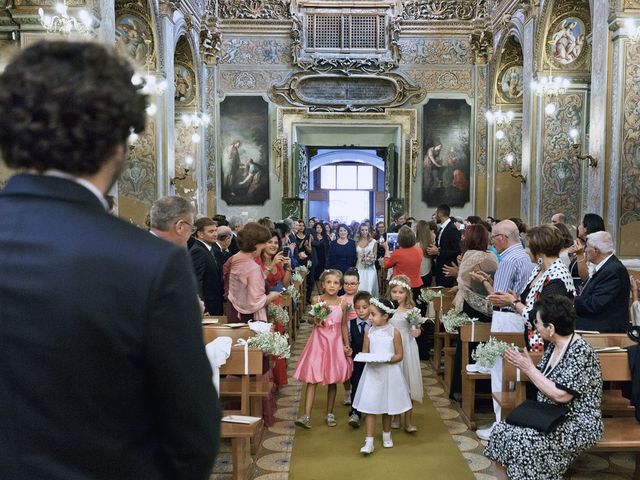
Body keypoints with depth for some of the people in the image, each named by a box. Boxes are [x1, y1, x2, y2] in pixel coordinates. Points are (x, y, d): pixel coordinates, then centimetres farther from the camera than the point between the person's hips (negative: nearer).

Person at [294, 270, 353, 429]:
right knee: (312, 378, -6)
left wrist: (347, 345, 4)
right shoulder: (316, 299, -4)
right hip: (318, 340, -1)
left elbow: (344, 326, 6)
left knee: (333, 380, 9)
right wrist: (314, 319, -13)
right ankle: (306, 416, -6)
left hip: (335, 343, 1)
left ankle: (330, 414, 23)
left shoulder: (342, 304, -2)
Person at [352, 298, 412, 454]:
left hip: (389, 373, -1)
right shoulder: (369, 332, 0)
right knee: (370, 407, -2)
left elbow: (399, 355, -6)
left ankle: (386, 435, 35)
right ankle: (369, 442, 1)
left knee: (387, 406, 14)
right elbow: (364, 352, 5)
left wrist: (386, 359, -23)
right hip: (372, 373, 2)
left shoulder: (394, 333, -8)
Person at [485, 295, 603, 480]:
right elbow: (543, 381, 11)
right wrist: (523, 364, -5)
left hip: (578, 424, -8)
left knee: (521, 440, -26)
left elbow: (561, 395, -24)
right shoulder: (553, 346, 6)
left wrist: (529, 368, -18)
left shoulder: (580, 351, -20)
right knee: (501, 431, -9)